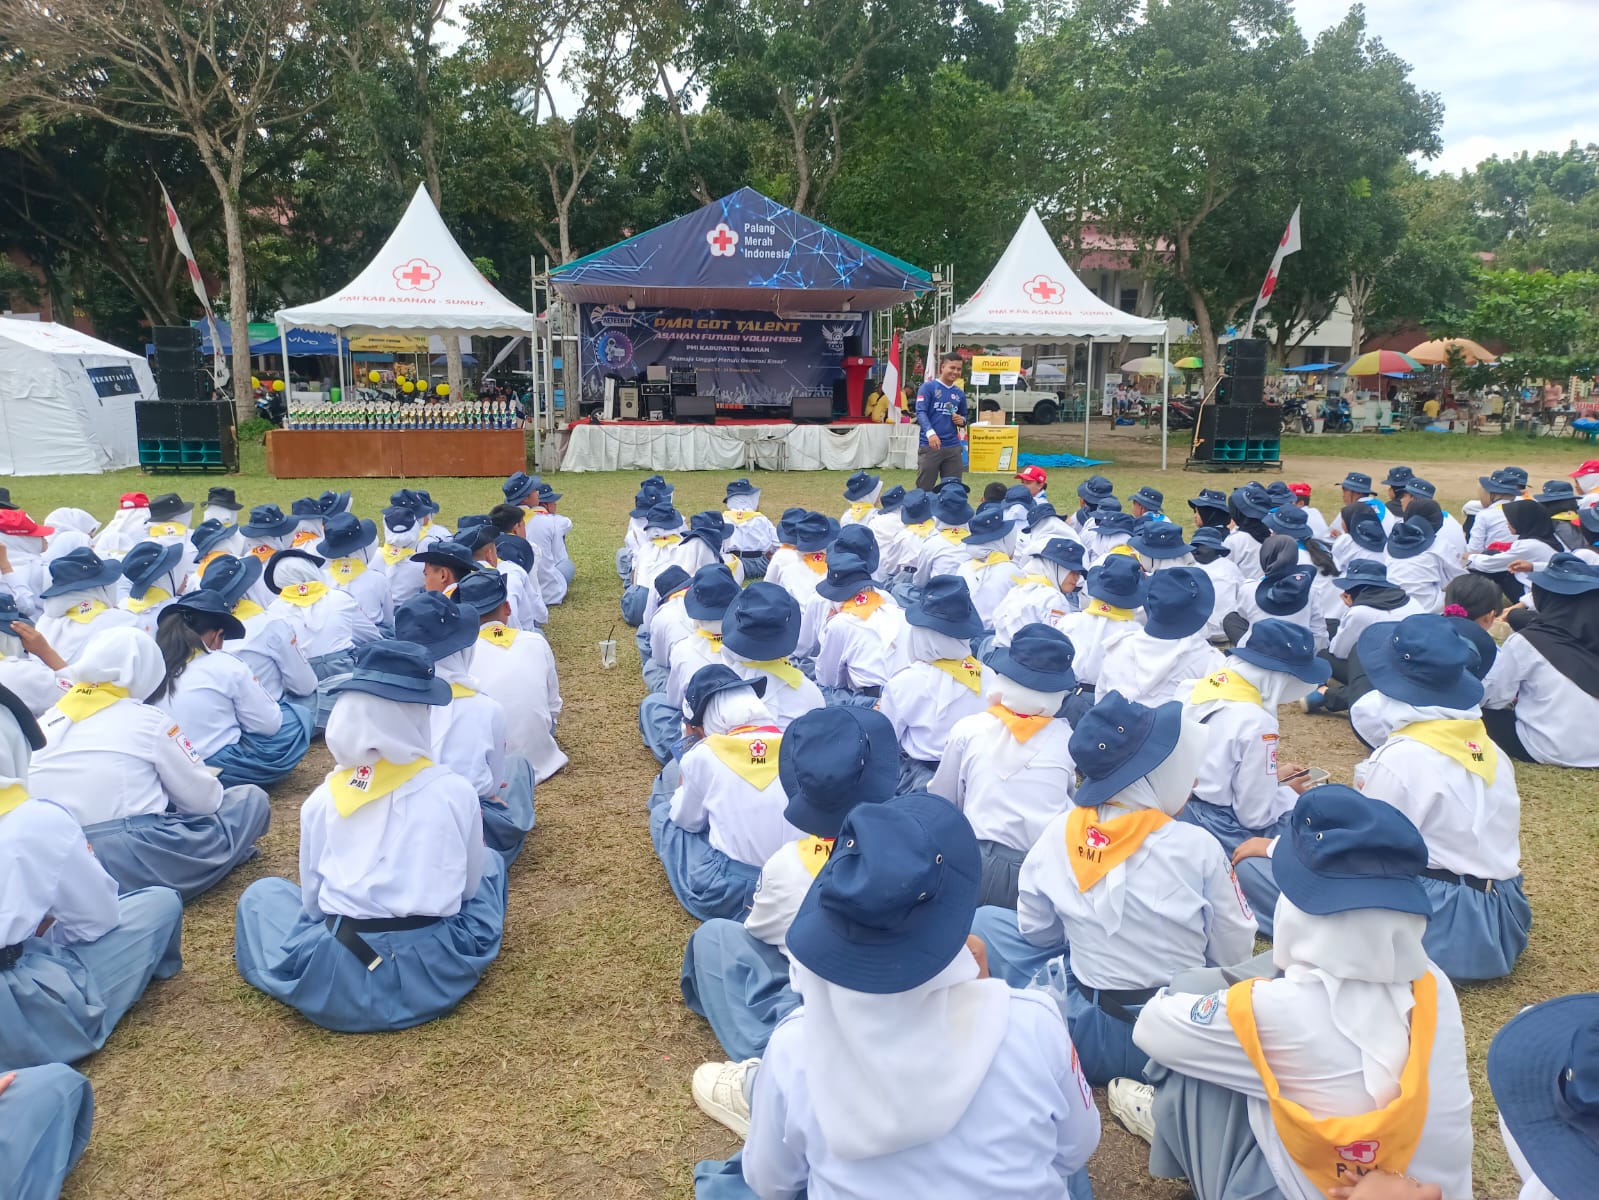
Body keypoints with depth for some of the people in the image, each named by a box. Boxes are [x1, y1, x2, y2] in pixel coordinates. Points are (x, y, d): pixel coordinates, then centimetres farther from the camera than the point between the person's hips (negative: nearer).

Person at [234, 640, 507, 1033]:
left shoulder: (321, 799, -2)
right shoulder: (456, 791, -6)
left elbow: (312, 901, 8)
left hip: (336, 982, 1)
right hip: (437, 974, -1)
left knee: (261, 893, 28)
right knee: (490, 864, 26)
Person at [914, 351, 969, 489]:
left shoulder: (960, 394, 14)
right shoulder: (928, 387, -2)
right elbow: (920, 412, -11)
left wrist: (962, 420, -1)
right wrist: (930, 432, -28)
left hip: (953, 447, 5)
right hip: (930, 446, -5)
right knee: (924, 489, -1)